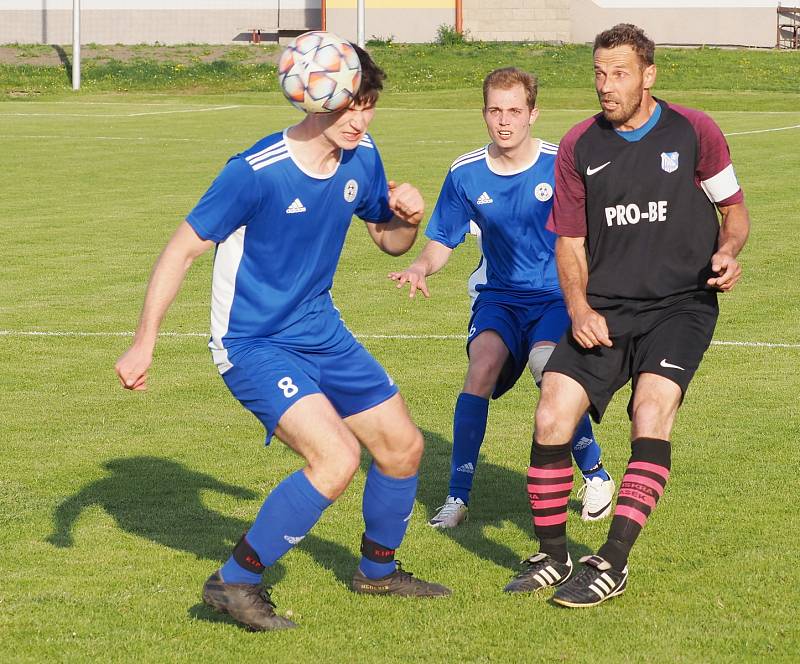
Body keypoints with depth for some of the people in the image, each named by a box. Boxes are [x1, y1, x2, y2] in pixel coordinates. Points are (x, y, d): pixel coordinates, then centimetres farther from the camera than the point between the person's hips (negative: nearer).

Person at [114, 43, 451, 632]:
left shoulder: (362, 159, -3)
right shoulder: (257, 173, -23)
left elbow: (389, 239, 13)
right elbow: (183, 249, -17)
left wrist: (408, 217, -11)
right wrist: (144, 344, -19)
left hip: (321, 332, 8)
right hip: (253, 343, -8)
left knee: (403, 446, 13)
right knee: (337, 457, -24)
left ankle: (378, 570, 39)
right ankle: (234, 583, -11)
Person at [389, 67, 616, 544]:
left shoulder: (562, 165, -8)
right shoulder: (466, 174, 0)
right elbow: (443, 241, 8)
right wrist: (422, 267, -14)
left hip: (556, 295, -2)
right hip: (499, 295, 2)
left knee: (549, 368, -29)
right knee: (483, 362, -26)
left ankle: (596, 475, -2)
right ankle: (458, 496, -16)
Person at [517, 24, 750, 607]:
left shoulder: (694, 132, -1)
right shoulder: (579, 147, 5)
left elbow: (734, 208, 10)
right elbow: (570, 240, 11)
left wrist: (728, 250, -12)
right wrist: (578, 306, -6)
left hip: (680, 305, -3)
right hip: (604, 311, 3)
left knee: (652, 413, -24)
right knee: (552, 417, -12)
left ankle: (613, 564, -20)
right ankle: (553, 556, 7)